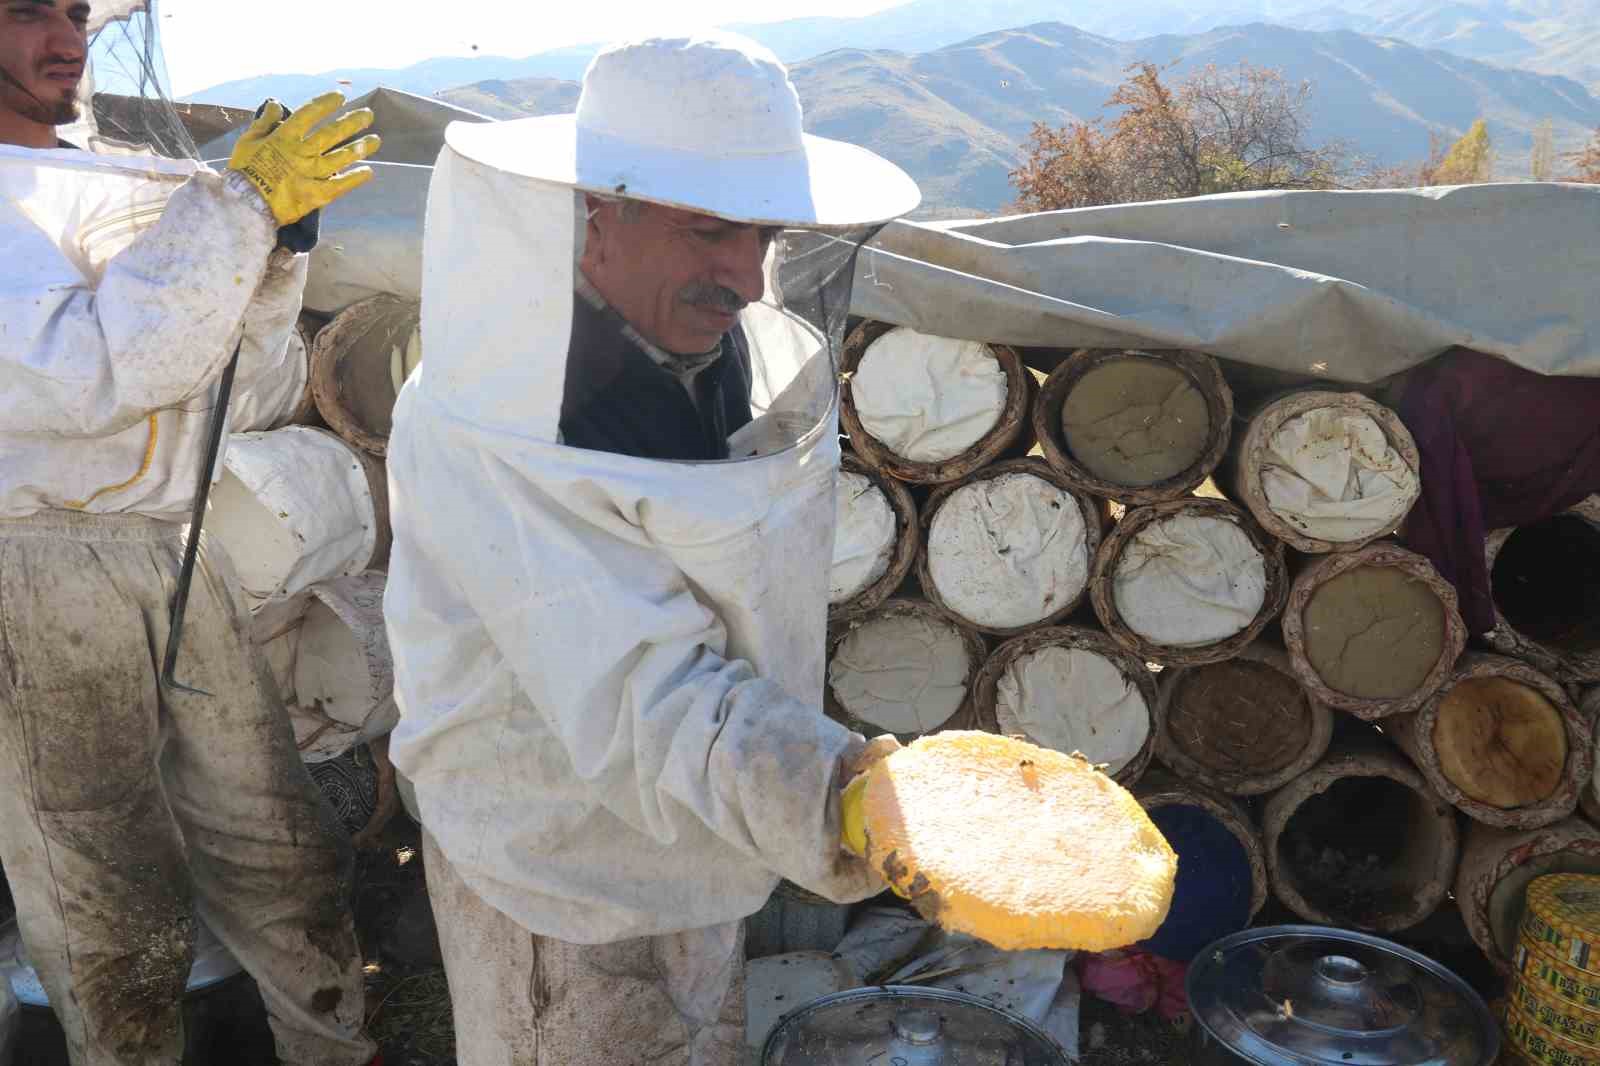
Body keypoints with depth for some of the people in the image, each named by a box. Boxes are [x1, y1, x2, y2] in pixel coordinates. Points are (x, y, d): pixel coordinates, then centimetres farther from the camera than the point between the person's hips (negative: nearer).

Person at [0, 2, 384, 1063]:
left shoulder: (112, 180, 13)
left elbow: (242, 365, 14)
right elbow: (88, 372, -23)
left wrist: (273, 232, -3)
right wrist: (238, 204, -22)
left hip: (179, 556, 6)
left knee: (277, 846, 13)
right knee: (114, 916, 9)